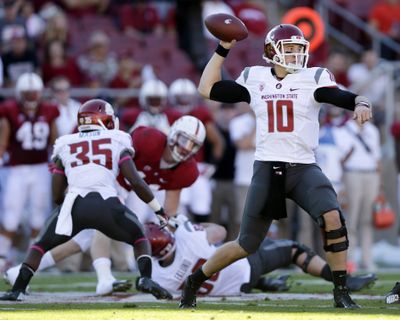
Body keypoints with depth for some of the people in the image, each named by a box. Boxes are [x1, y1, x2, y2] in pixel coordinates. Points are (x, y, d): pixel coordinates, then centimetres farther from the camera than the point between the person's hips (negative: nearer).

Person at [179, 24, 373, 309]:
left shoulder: (312, 79, 0)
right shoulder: (254, 79, 6)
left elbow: (345, 98, -11)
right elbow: (208, 89, 9)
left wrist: (361, 104, -34)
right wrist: (222, 50, 5)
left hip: (303, 168, 0)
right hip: (267, 169, 1)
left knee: (332, 218, -26)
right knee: (247, 245, 4)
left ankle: (342, 293, -13)